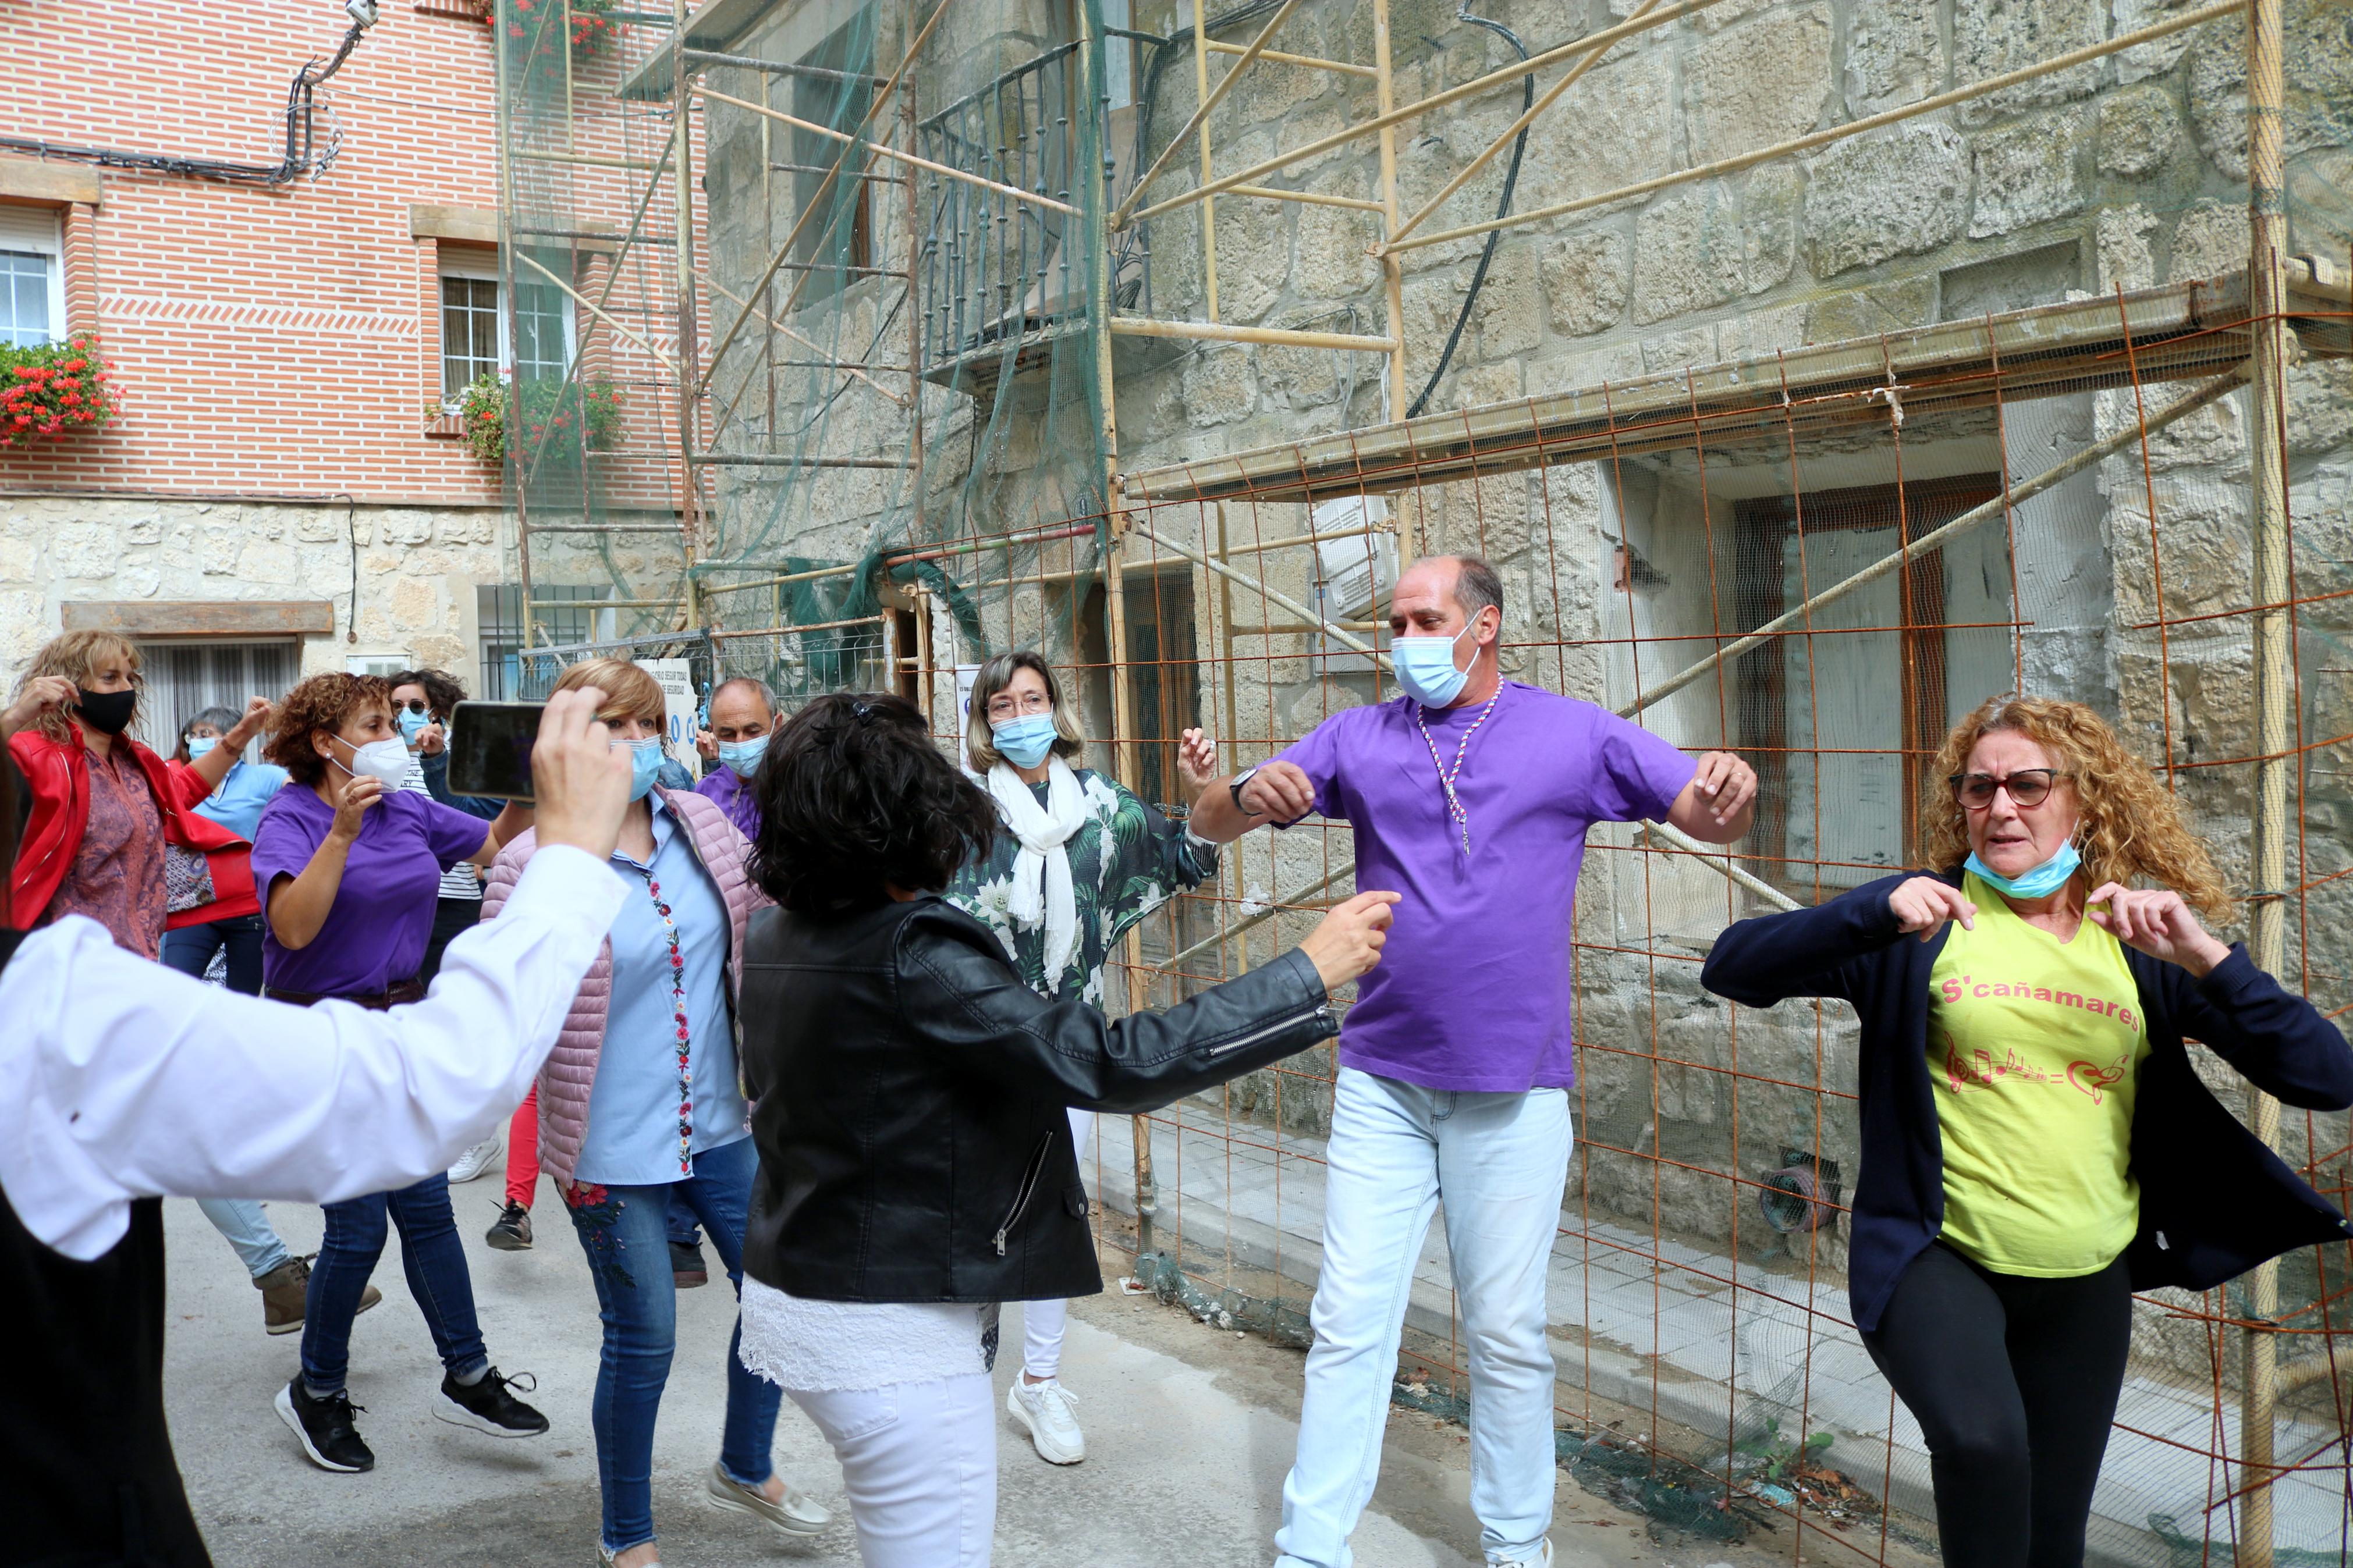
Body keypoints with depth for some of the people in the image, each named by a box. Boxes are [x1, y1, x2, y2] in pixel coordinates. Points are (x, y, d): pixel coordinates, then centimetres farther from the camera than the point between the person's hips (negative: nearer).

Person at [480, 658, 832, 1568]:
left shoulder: (703, 827, 0)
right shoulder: (535, 864, -14)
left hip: (722, 1124, 5)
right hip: (615, 1151, -5)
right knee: (643, 1343, 7)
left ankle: (746, 1469, 44)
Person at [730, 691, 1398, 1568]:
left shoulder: (774, 939, 0)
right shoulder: (909, 956, -24)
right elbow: (1112, 1066, -28)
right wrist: (1312, 972, -22)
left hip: (790, 1291, 9)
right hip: (889, 1332, -9)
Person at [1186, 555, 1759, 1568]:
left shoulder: (1575, 735, -1)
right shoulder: (1357, 739, 3)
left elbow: (1712, 820, 0)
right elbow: (1210, 824, 1)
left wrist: (1730, 789, -25)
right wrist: (1248, 793, -23)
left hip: (1514, 1091, -1)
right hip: (1382, 1082, 2)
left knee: (1507, 1332, 10)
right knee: (1349, 1323, 5)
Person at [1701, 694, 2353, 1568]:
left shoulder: (2138, 947, 3)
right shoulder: (1925, 924, -4)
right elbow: (1732, 969, -15)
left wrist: (2203, 958, -18)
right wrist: (1878, 912, -28)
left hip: (2086, 1287, 4)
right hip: (1937, 1259, -3)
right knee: (1981, 1441, -32)